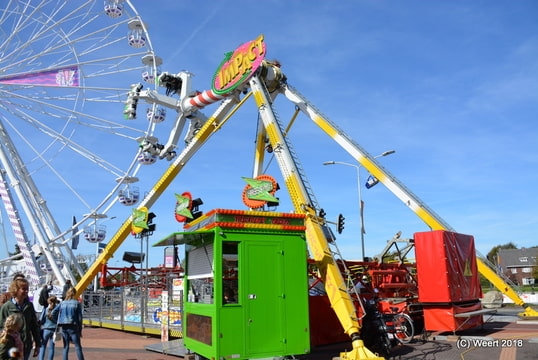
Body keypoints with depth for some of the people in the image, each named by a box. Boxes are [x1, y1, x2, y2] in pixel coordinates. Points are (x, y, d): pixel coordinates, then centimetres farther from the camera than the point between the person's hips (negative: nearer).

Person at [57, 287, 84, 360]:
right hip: (73, 327, -3)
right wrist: (80, 330, 4)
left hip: (64, 327, 3)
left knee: (65, 347, 12)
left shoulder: (62, 303, 5)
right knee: (78, 347, 2)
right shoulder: (77, 303, -4)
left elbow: (59, 316, 4)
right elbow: (79, 317, -2)